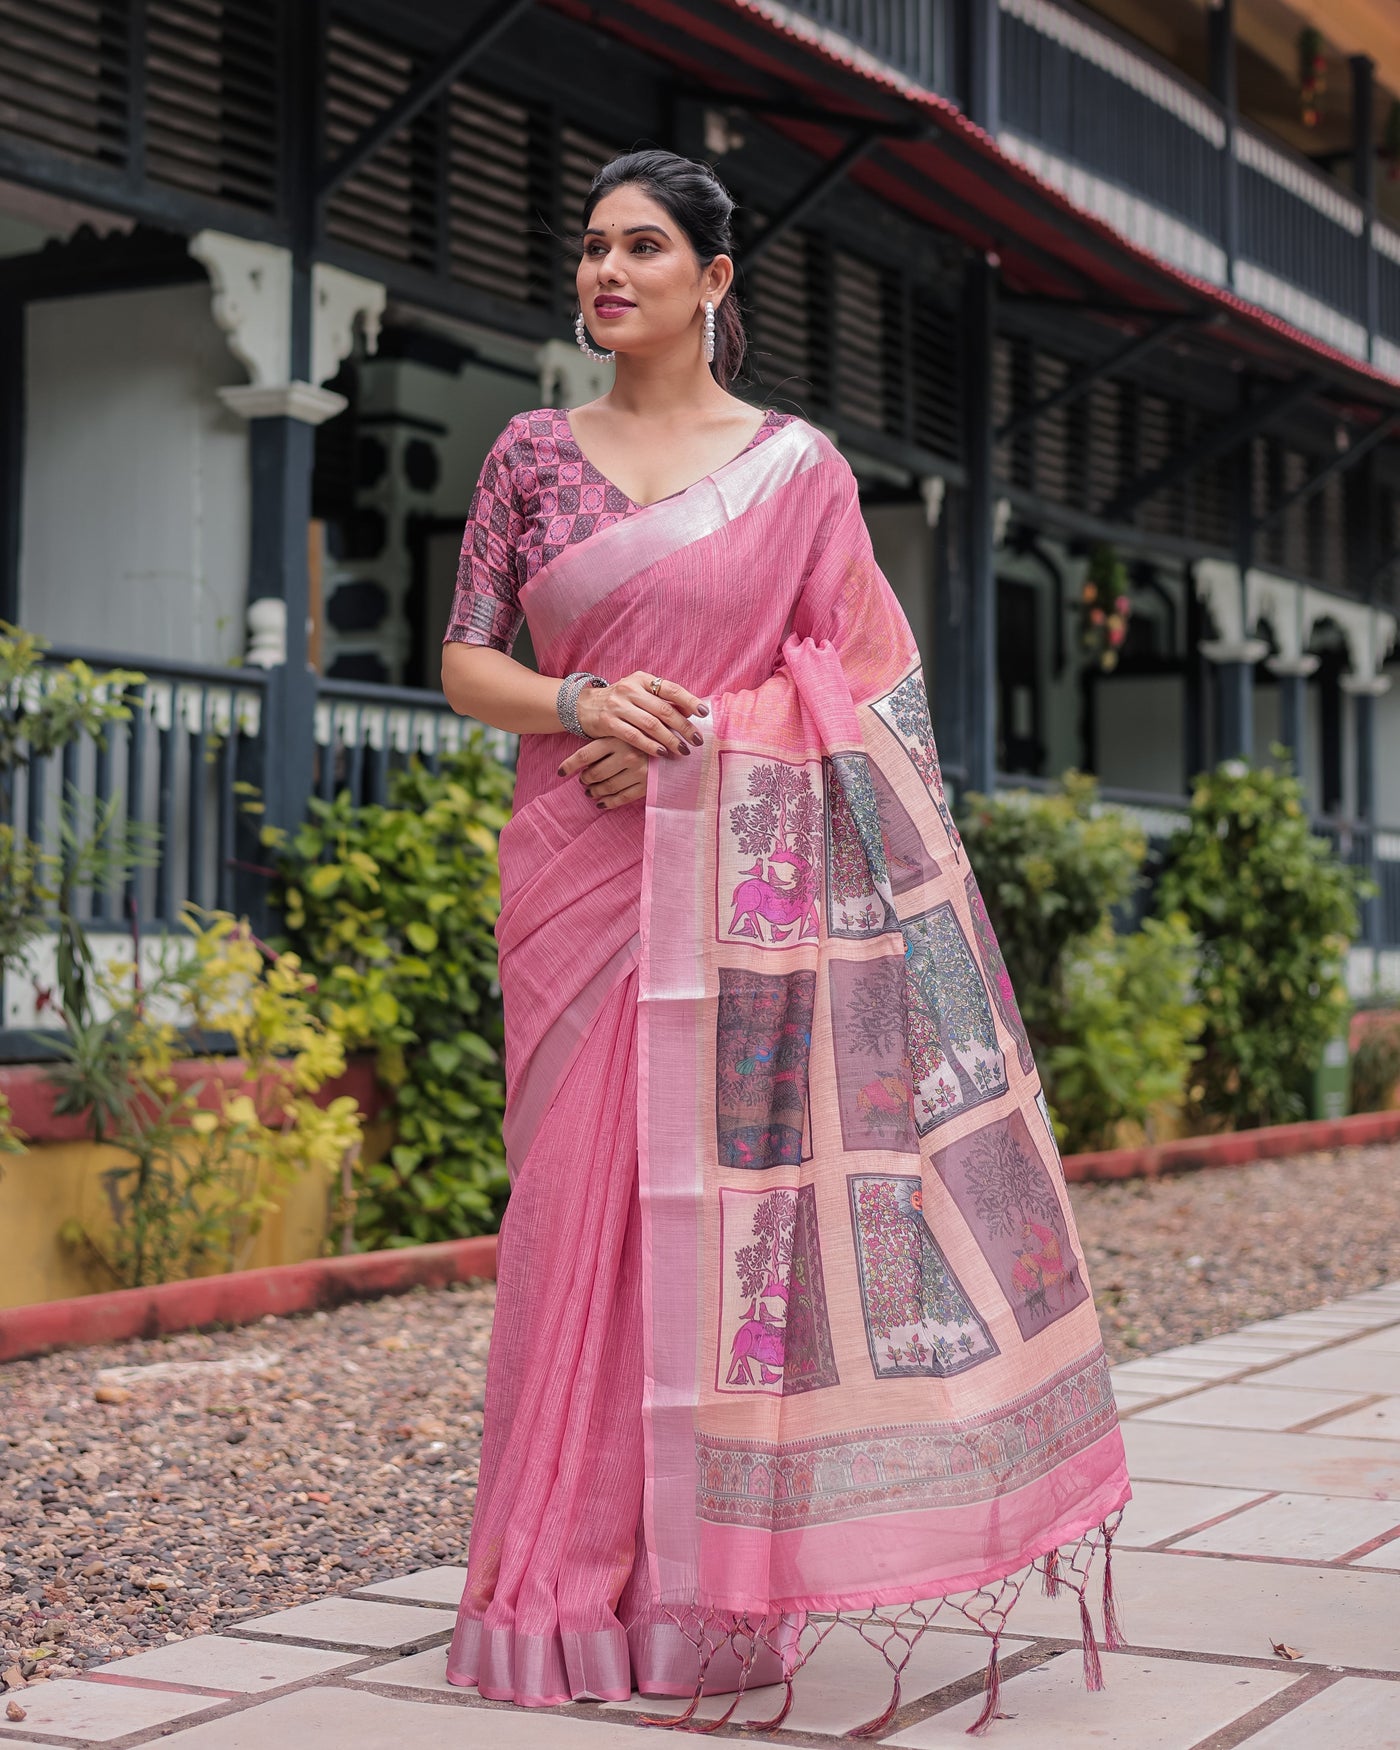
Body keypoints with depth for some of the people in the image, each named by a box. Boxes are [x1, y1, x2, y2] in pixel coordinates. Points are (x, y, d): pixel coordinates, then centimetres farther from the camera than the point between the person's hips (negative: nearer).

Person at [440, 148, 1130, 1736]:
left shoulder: (797, 468, 5)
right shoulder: (533, 455, 10)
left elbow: (849, 675, 2)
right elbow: (464, 663, 7)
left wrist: (693, 740, -13)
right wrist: (580, 705, -13)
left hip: (739, 879, -2)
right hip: (576, 875, 2)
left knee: (729, 1189, -4)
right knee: (582, 1192, 0)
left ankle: (710, 1586, 5)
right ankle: (573, 1586, 9)